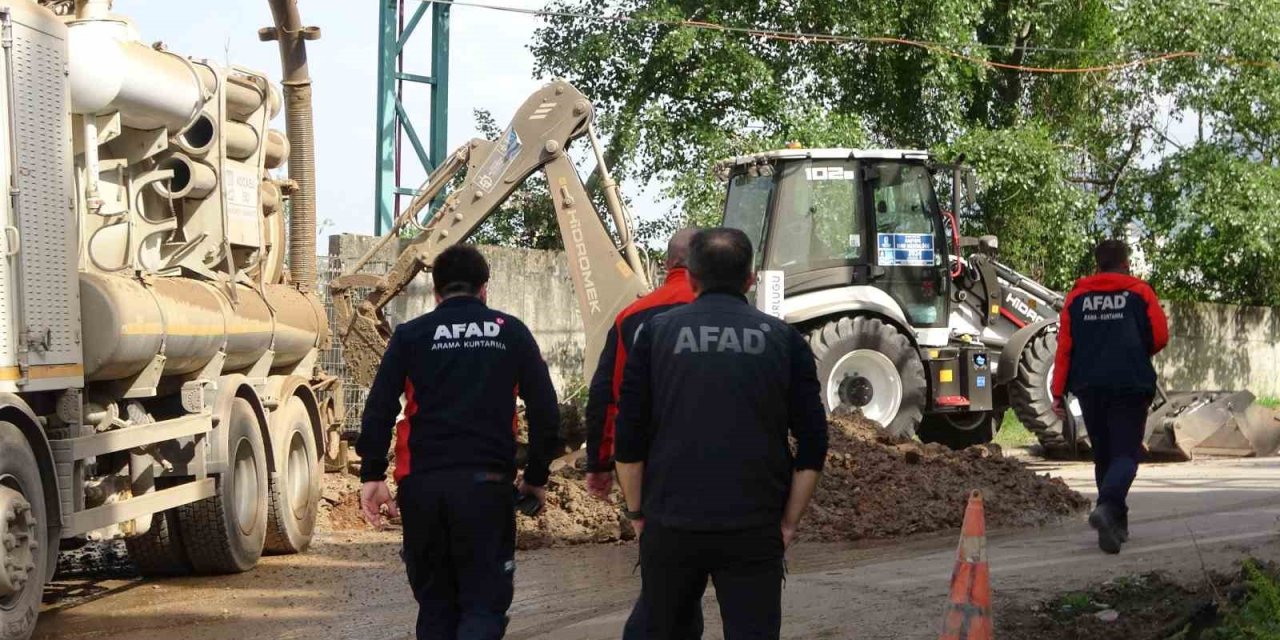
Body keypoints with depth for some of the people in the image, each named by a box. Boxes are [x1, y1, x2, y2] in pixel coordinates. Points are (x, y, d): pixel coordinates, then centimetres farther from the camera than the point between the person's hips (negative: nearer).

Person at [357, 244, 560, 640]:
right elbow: (545, 411, 5)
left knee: (436, 603, 14)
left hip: (421, 485, 1)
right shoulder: (511, 333, 8)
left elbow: (379, 407, -2)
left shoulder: (411, 336, 8)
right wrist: (536, 478, 13)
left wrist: (372, 475, -1)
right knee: (484, 604, 0)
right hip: (485, 484, -1)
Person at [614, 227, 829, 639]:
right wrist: (789, 522, 8)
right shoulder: (782, 339, 5)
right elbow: (812, 445, 1)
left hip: (671, 527, 1)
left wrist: (638, 513, 11)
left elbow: (628, 439, 1)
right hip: (754, 530, 0)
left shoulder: (657, 333, 3)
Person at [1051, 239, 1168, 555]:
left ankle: (1116, 524, 17)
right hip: (1131, 386, -3)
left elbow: (1064, 346, 3)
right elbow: (1160, 337, -2)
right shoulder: (1139, 292, 1)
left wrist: (1059, 392, 5)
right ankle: (1107, 506, -31)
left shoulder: (1076, 297, 7)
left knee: (1103, 455, 14)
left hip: (1089, 387, 3)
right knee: (1125, 454, -5)